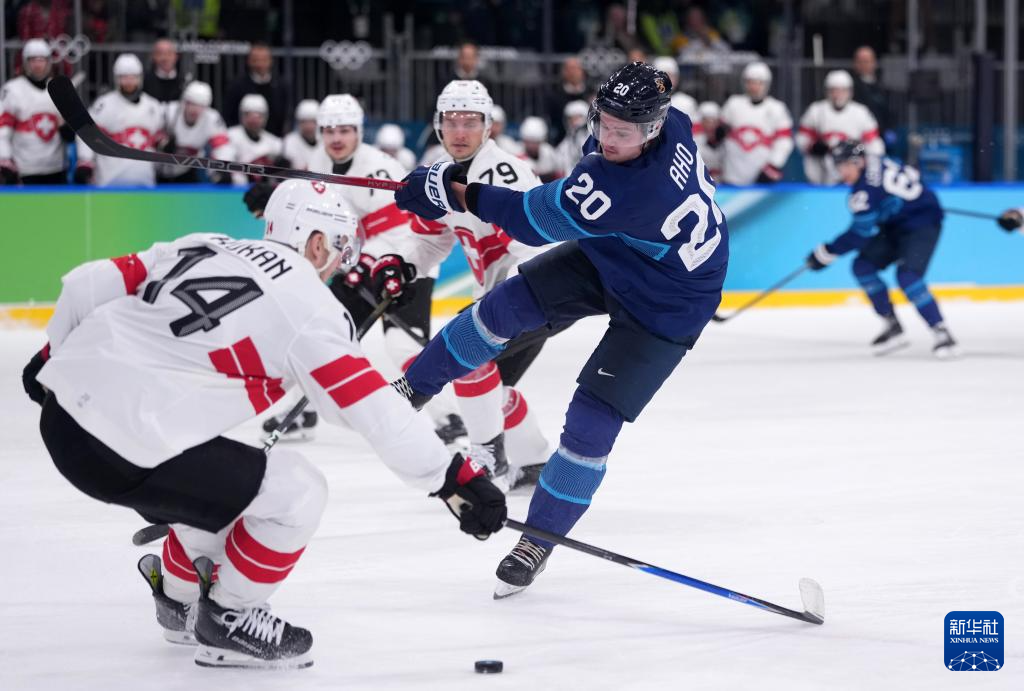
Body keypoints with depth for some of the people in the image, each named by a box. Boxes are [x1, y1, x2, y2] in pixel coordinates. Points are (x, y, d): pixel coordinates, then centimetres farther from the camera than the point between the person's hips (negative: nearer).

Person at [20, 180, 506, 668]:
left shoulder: (203, 246, 15)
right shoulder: (306, 304, -4)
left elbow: (88, 284, 14)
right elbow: (374, 410, -8)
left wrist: (54, 354, 31)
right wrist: (455, 479, -4)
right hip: (125, 451, -9)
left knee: (221, 482, 30)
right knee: (296, 494, 4)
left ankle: (179, 601, 48)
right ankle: (227, 624, 17)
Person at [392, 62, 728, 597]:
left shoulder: (628, 188, -41)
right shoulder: (671, 125, -18)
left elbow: (533, 220, -30)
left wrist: (455, 192, -22)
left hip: (664, 306, -9)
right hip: (607, 258, 9)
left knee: (592, 421, -9)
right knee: (508, 305, 0)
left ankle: (540, 540, 9)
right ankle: (411, 390, 19)